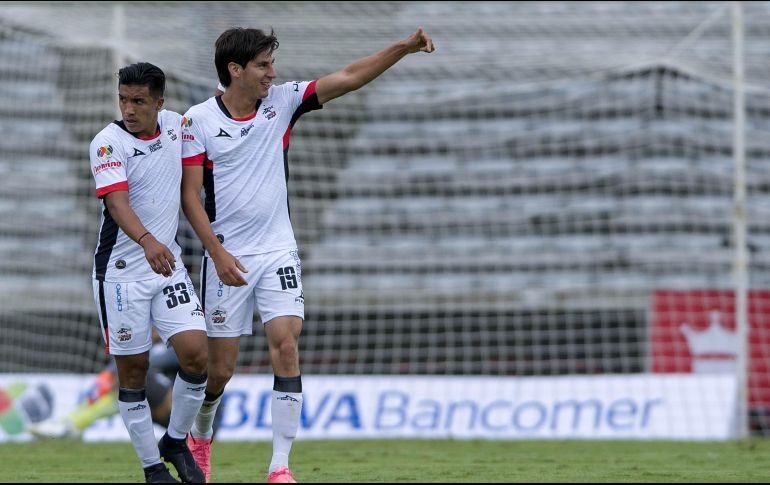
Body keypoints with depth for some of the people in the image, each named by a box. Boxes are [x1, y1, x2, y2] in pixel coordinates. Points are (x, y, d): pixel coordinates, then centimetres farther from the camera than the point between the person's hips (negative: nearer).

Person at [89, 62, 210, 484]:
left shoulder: (175, 125, 3)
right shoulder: (109, 142, -14)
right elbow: (117, 202, -30)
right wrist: (147, 240, -46)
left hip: (168, 265, 5)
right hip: (121, 272, -4)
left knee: (196, 353, -8)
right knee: (133, 369, 1)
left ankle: (175, 442, 15)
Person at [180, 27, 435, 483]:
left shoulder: (282, 101, 1)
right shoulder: (198, 120, -6)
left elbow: (348, 78, -4)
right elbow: (190, 194, -7)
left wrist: (404, 48, -16)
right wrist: (218, 252, -16)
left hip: (278, 252, 2)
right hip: (227, 258, -2)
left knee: (286, 345, -15)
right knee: (221, 368, 3)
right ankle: (201, 437, 35)